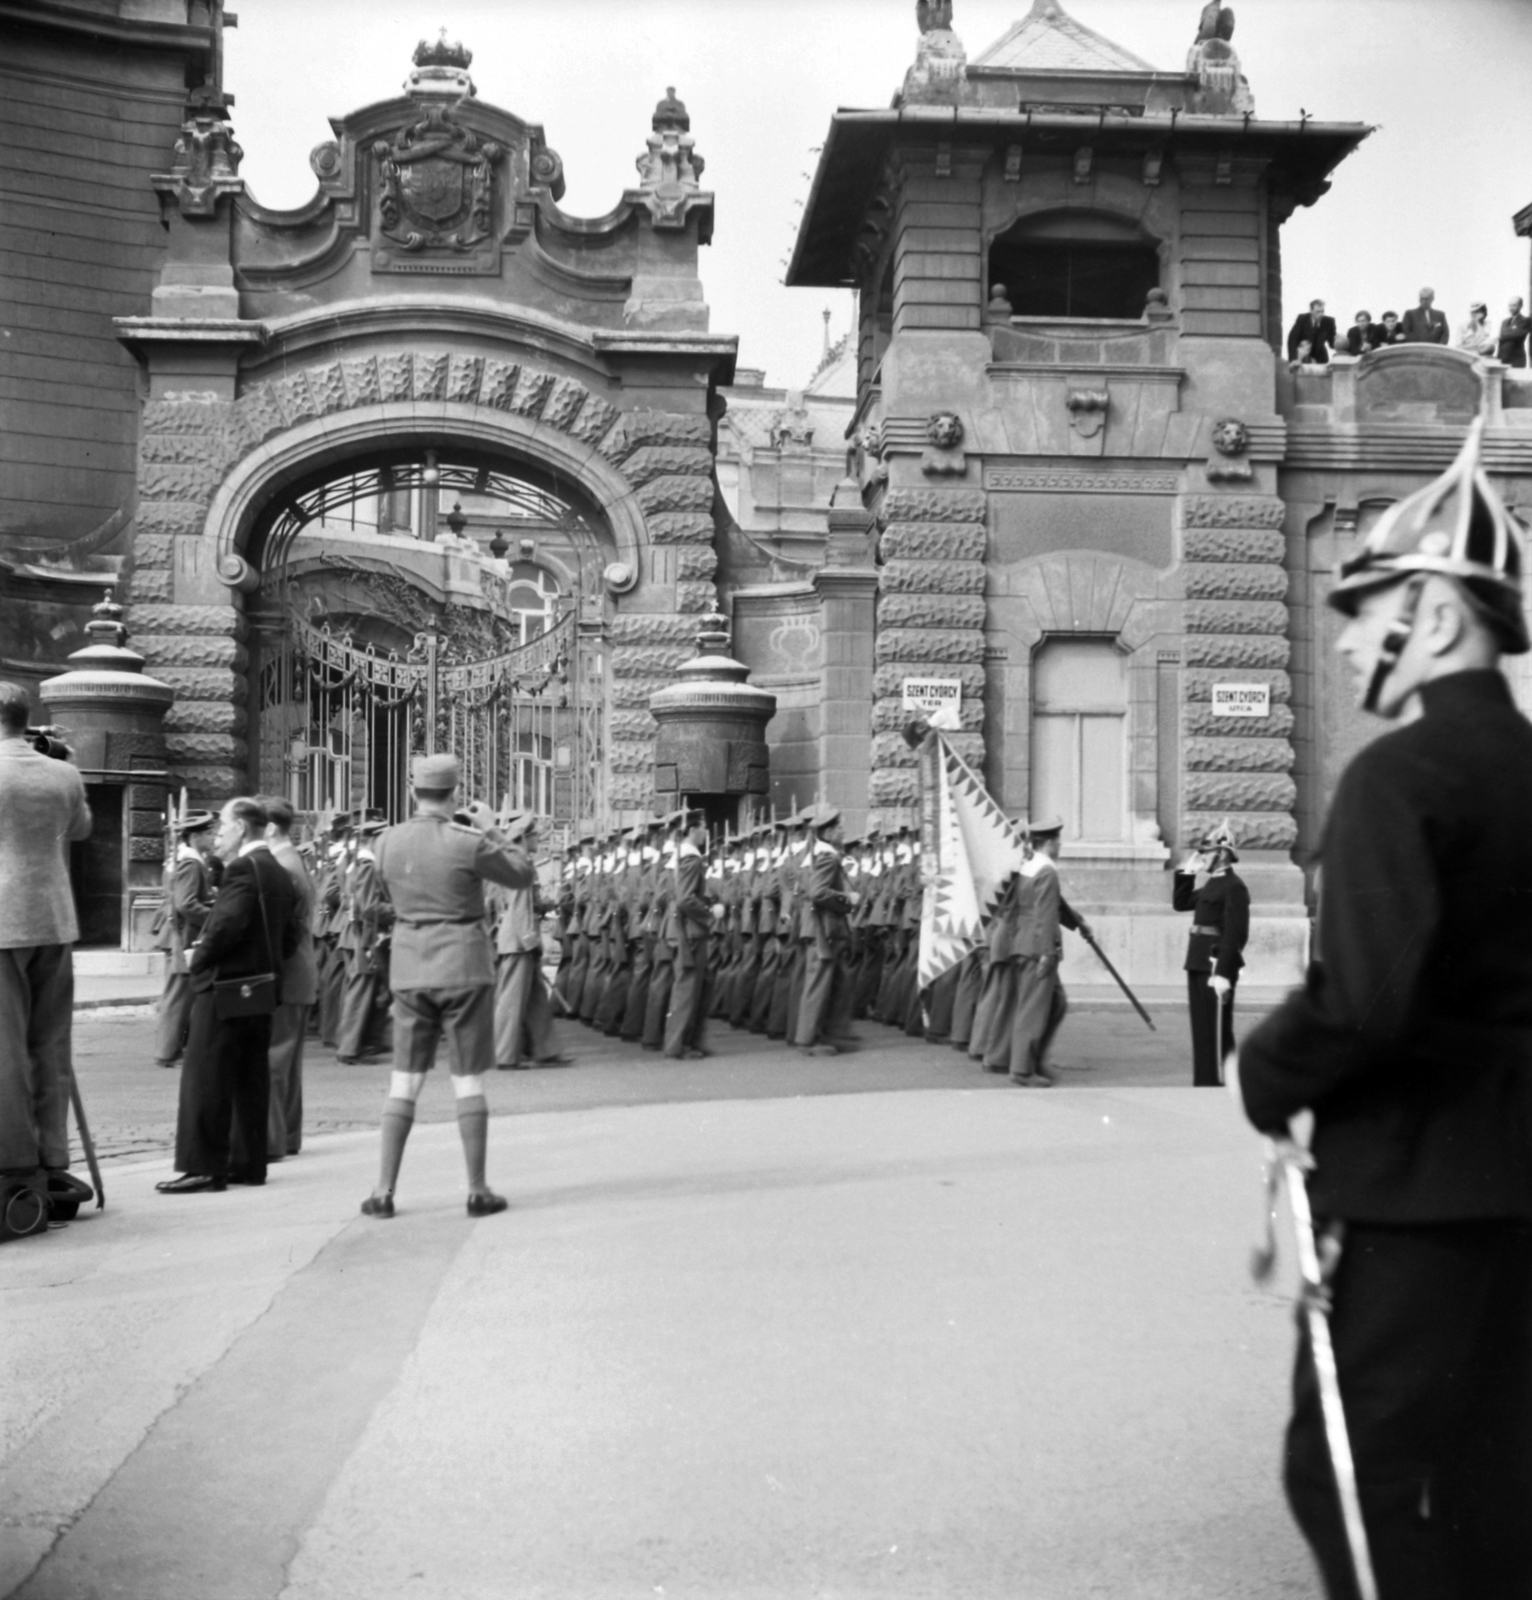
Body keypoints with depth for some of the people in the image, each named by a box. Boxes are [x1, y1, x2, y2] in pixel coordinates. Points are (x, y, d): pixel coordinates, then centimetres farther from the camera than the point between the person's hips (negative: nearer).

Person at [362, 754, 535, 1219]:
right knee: (469, 1081, 5)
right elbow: (524, 876, -1)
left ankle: (384, 1191, 10)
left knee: (404, 1081, 10)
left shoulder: (387, 843, -2)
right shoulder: (468, 843, -14)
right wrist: (492, 829, 8)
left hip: (410, 968, 3)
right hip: (463, 965, -3)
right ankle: (477, 1190, 10)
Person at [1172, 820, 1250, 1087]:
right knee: (1201, 1027, 13)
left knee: (1215, 1030, -3)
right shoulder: (1212, 884, 16)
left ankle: (1217, 1083, 2)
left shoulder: (1234, 887, -13)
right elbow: (1180, 903, 28)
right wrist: (1185, 873, 16)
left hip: (1216, 966, -9)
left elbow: (1236, 934, -19)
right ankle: (1203, 1082, 20)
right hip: (1199, 965, 9)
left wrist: (1224, 973, -24)